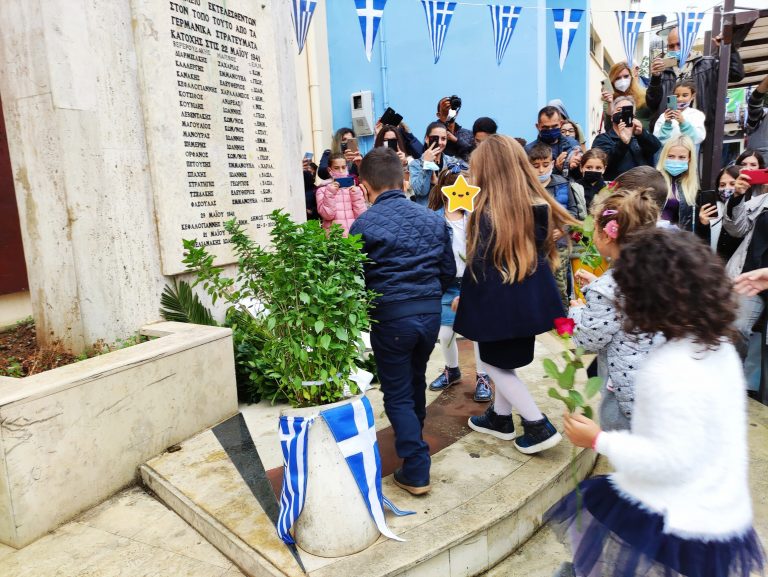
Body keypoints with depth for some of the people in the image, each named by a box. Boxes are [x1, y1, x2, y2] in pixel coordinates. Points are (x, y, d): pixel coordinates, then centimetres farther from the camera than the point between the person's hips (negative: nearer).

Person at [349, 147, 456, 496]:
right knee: (416, 380, 26)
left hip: (391, 316, -5)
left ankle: (416, 472, 8)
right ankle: (413, 439, 47)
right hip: (430, 312, 5)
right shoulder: (433, 219, 4)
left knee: (397, 395, 8)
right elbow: (449, 271, 9)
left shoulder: (364, 224, -9)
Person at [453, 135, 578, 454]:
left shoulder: (489, 210, -19)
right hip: (532, 295, 8)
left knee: (495, 362, 9)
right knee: (505, 359, 22)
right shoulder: (538, 204, 0)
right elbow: (543, 249, 8)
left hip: (497, 299, -7)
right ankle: (500, 417, 36)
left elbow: (479, 261, -14)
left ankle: (539, 426, 10)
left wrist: (463, 297, -1)